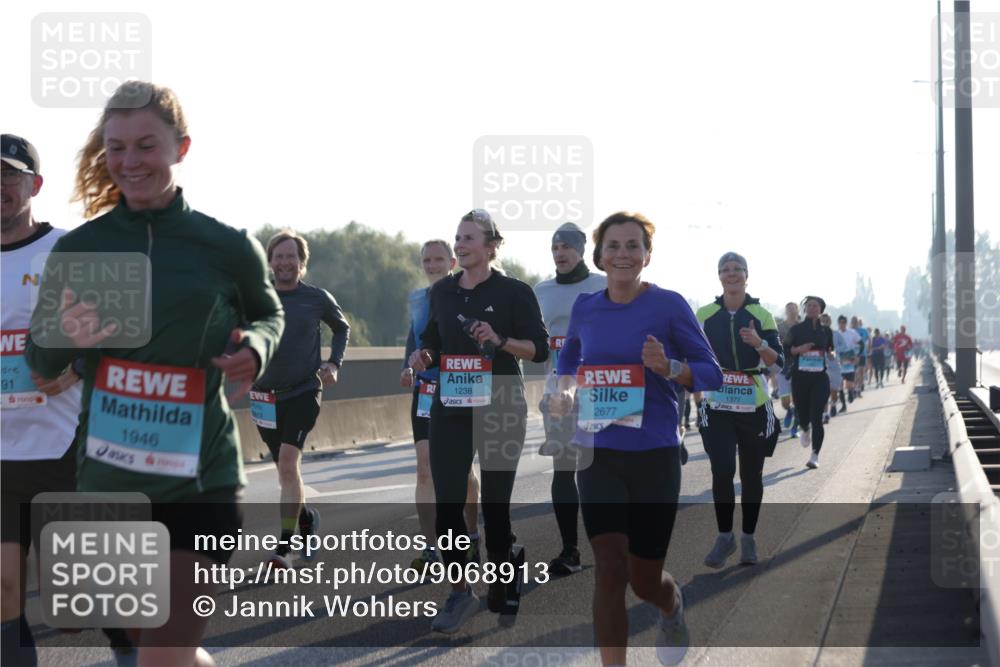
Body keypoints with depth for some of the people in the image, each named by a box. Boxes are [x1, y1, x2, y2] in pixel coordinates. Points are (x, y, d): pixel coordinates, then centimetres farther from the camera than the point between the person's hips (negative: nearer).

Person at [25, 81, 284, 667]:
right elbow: (41, 362, 7)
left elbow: (268, 315, 15)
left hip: (201, 478, -3)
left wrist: (254, 349, -8)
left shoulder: (228, 246, -4)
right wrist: (66, 337, -16)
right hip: (108, 477, 3)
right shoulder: (78, 248, 0)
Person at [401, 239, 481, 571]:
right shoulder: (417, 298, 7)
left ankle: (472, 536, 29)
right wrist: (407, 367, 7)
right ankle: (430, 547, -8)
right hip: (426, 391, 3)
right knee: (425, 469, -7)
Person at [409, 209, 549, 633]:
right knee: (446, 503, -4)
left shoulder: (514, 292, -5)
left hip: (500, 408, -3)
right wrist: (422, 355, -2)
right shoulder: (442, 291, 8)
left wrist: (500, 340, -22)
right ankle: (460, 594, 7)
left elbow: (539, 350, -7)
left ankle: (501, 584, 25)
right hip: (450, 409, 4)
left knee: (495, 502, 5)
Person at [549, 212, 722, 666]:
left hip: (654, 457, -2)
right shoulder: (585, 308, 5)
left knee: (644, 580, 10)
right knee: (609, 569, -11)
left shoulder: (668, 306, -7)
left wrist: (669, 368, -24)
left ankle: (673, 609, 46)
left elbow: (712, 373, -5)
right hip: (597, 456, 2)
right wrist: (565, 391, 6)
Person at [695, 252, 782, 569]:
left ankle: (748, 538, 20)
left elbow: (778, 362, -6)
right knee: (722, 472, -10)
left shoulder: (761, 316, 0)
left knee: (751, 475, 7)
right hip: (717, 406, 0)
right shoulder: (705, 315, 4)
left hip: (754, 406, 0)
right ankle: (724, 537, 5)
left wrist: (759, 344, -22)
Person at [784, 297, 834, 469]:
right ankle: (805, 430, 48)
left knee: (816, 417, -9)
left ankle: (815, 455, -6)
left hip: (820, 378, 0)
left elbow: (832, 350, 20)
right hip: (800, 377, 1)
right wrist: (798, 349, -15)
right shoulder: (796, 330, 4)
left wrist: (829, 354, 1)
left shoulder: (826, 331, 8)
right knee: (802, 413, 10)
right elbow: (786, 351, 1)